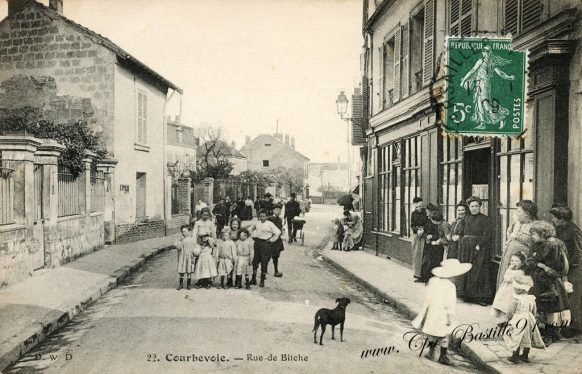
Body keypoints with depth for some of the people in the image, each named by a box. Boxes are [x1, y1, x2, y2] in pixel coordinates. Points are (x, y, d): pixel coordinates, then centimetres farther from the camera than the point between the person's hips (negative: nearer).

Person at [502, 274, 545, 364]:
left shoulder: (516, 299, -19)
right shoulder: (531, 299, 1)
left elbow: (510, 311, -15)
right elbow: (533, 312, 10)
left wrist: (509, 319, 2)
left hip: (518, 322, -7)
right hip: (529, 321, 7)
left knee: (516, 340, 3)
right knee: (527, 339, 17)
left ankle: (515, 357, 8)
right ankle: (525, 356, 29)